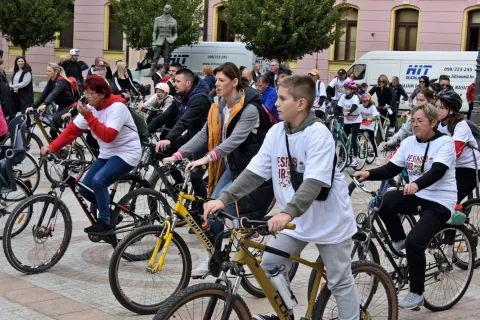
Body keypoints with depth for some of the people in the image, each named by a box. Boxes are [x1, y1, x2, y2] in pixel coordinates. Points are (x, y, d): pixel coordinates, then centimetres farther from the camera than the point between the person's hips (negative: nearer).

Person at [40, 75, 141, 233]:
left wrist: (89, 117, -30)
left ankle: (105, 221, -10)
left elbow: (108, 136, -31)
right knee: (85, 188, -2)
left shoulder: (116, 107, -21)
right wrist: (52, 147, -11)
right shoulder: (91, 108, 1)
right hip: (107, 154, 8)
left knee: (98, 181, -27)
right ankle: (111, 212, 20)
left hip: (126, 154, -8)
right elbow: (72, 130, -2)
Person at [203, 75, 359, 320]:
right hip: (297, 219, 6)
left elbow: (314, 182, -32)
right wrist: (224, 199, -12)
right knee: (270, 265, 4)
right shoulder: (276, 132, -2)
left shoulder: (318, 134, -23)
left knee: (340, 282, 3)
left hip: (329, 220, -6)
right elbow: (254, 172, -2)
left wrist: (288, 212, -44)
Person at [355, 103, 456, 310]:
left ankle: (416, 293, -3)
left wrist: (416, 184, -46)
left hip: (440, 202, -5)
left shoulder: (444, 143, -11)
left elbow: (437, 172, -27)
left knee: (414, 242, -23)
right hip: (416, 197, 6)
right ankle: (399, 240, 2)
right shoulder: (408, 143, 5)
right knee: (383, 201, -25)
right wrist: (369, 174, -17)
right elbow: (391, 169, 2)